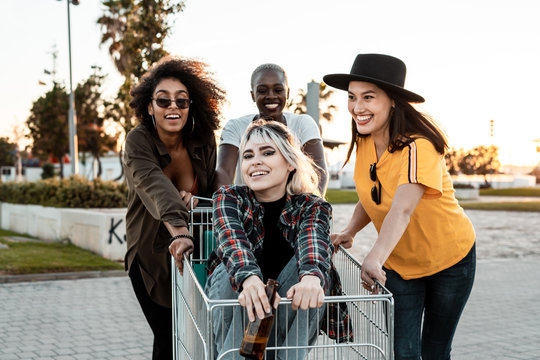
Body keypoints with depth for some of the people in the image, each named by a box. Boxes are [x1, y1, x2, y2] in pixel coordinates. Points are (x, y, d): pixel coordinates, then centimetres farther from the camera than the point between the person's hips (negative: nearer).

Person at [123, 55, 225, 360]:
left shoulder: (204, 143, -7)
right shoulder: (138, 142, -18)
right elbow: (154, 187, -37)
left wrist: (194, 201, -19)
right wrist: (178, 230, -54)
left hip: (191, 253, 3)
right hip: (151, 257, -2)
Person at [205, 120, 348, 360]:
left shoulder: (312, 207, -2)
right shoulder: (228, 198, -1)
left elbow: (314, 241, -25)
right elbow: (231, 239, -24)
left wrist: (311, 277, -50)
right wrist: (248, 278, -47)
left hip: (292, 317, 0)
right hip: (239, 314, 0)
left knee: (307, 260, -25)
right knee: (231, 271, -29)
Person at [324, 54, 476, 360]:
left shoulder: (419, 146, -30)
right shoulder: (364, 143, -8)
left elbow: (403, 208, -45)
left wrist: (375, 258, -60)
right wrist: (350, 232, -14)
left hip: (450, 260, -4)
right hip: (398, 263, 4)